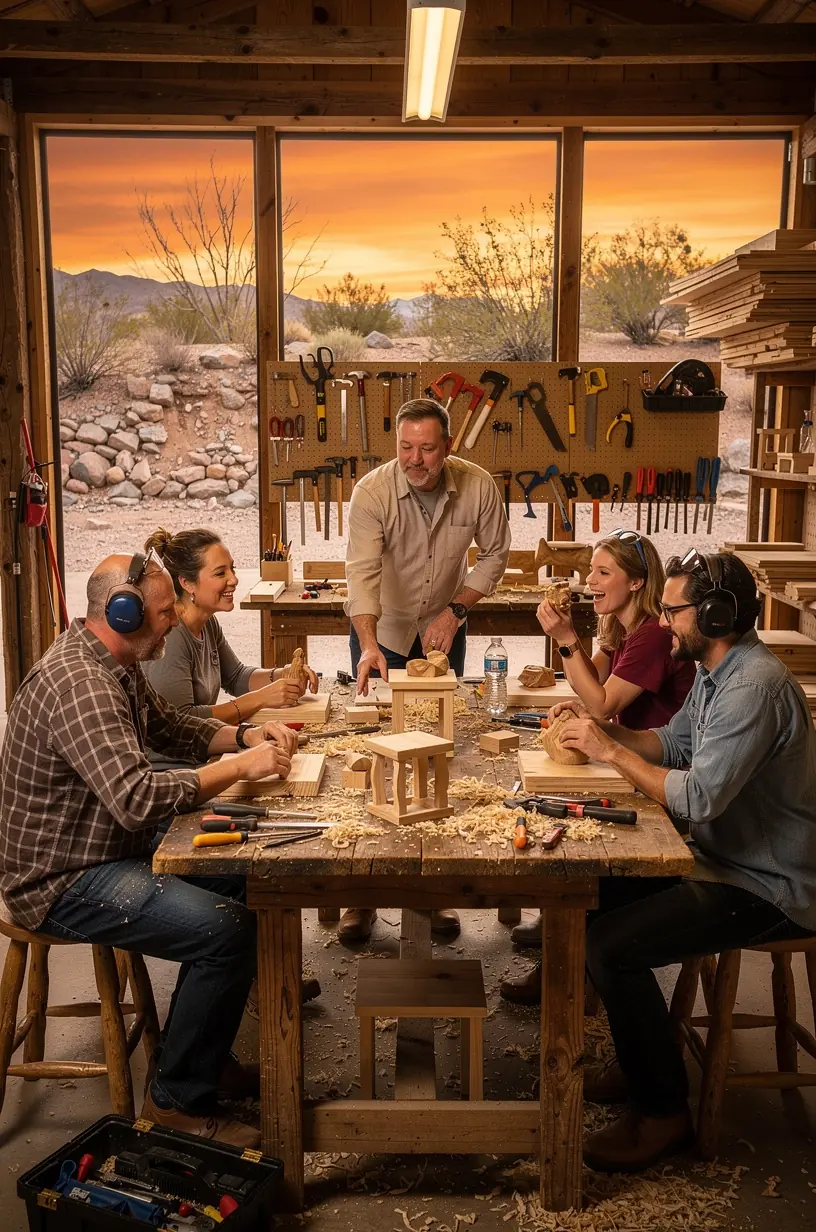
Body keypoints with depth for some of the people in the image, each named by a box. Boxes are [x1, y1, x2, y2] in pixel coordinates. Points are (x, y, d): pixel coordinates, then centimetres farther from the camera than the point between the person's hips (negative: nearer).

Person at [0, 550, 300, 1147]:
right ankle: (180, 1099, -2)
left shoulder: (117, 665, 7)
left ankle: (198, 1050, 24)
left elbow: (172, 727, 19)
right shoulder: (77, 685, -27)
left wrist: (245, 736, 1)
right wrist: (238, 767, -26)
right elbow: (137, 798, -36)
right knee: (229, 930, -21)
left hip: (111, 848, 11)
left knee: (240, 879, 12)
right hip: (62, 881, -11)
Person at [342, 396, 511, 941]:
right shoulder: (372, 492, -23)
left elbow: (494, 553, -3)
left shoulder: (478, 487, -16)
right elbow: (362, 572, -33)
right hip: (382, 633, -2)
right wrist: (368, 645, -46)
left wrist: (455, 610, -15)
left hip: (443, 632, 2)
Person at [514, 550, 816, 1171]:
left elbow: (699, 797, -31)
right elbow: (672, 744, 15)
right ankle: (643, 1061, 22)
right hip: (728, 857, 10)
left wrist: (611, 751, -21)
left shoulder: (755, 687, -26)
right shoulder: (716, 671, 7)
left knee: (610, 948, -19)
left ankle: (664, 1112, 1)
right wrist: (603, 729, 0)